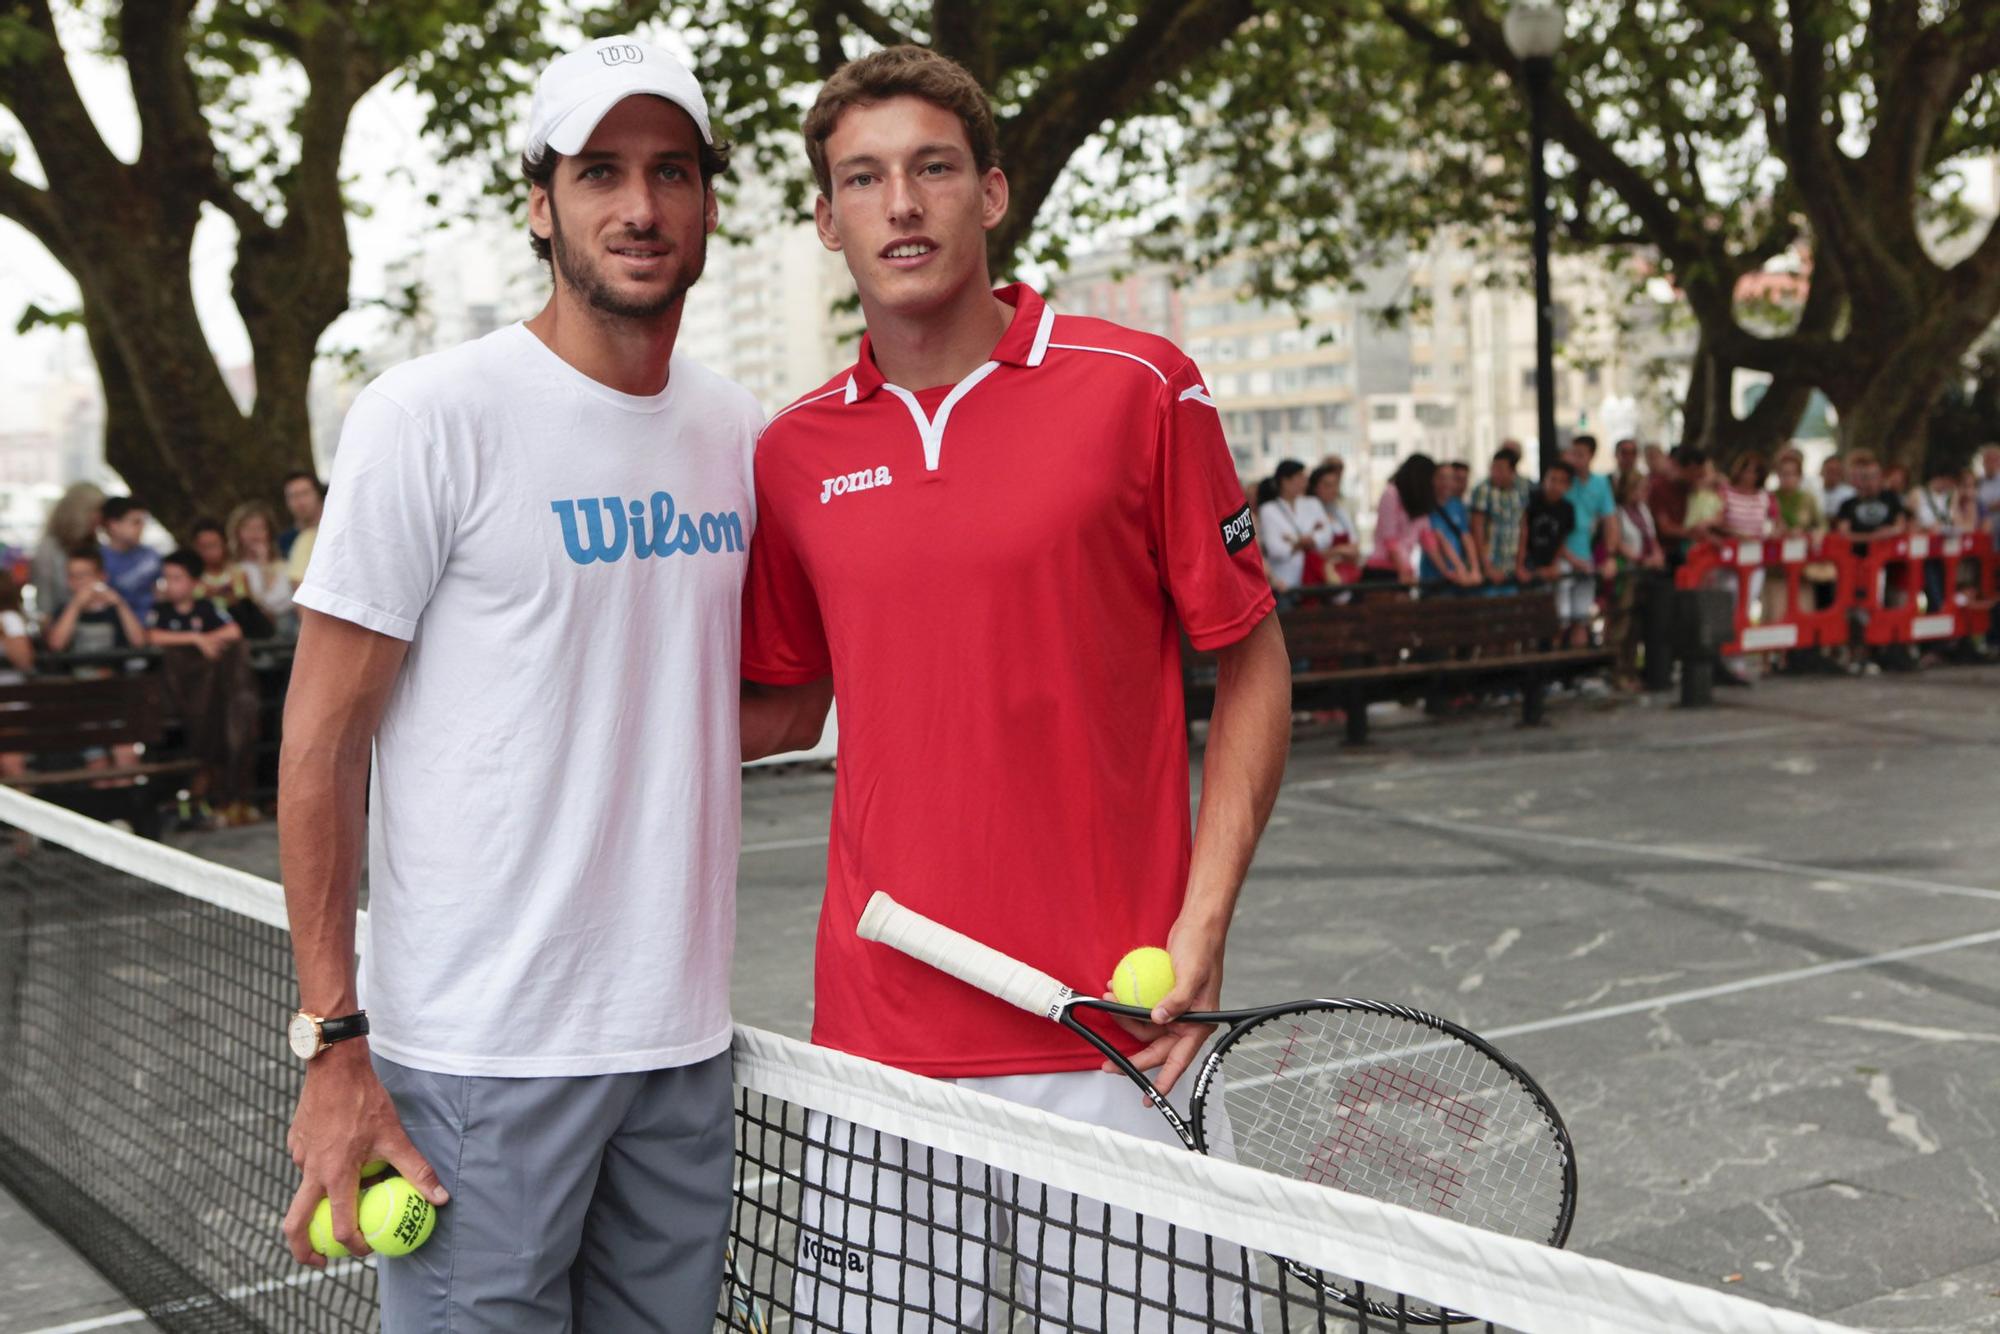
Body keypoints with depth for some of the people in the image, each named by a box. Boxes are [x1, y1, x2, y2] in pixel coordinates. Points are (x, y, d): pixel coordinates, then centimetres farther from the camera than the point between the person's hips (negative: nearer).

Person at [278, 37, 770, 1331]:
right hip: (479, 1058, -5)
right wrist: (334, 1040, -12)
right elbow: (322, 740, -9)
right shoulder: (433, 414, -9)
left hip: (685, 1036, 6)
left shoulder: (741, 432, 8)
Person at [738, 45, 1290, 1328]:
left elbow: (1252, 663, 0)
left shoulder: (1139, 387, -4)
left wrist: (1204, 921, -8)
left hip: (1101, 1030, -3)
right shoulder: (793, 453, 6)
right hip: (874, 1029, 3)